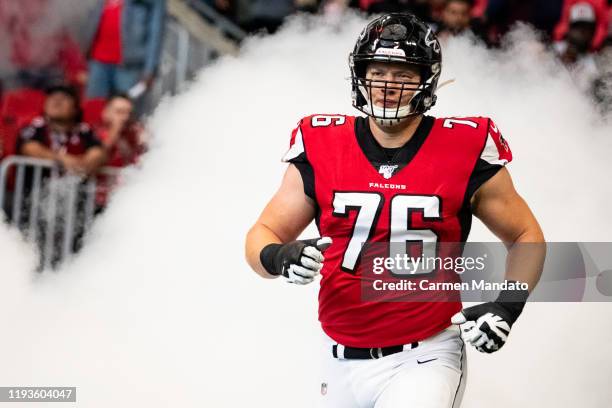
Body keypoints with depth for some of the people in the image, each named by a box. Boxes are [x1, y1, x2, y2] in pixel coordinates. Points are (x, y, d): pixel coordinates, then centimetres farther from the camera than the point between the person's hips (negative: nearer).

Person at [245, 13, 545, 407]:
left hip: (425, 359, -3)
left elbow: (527, 236, 8)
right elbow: (261, 236, 2)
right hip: (344, 363, 3)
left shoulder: (465, 152, -5)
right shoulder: (322, 149, -1)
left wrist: (507, 306, -7)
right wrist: (278, 257, -21)